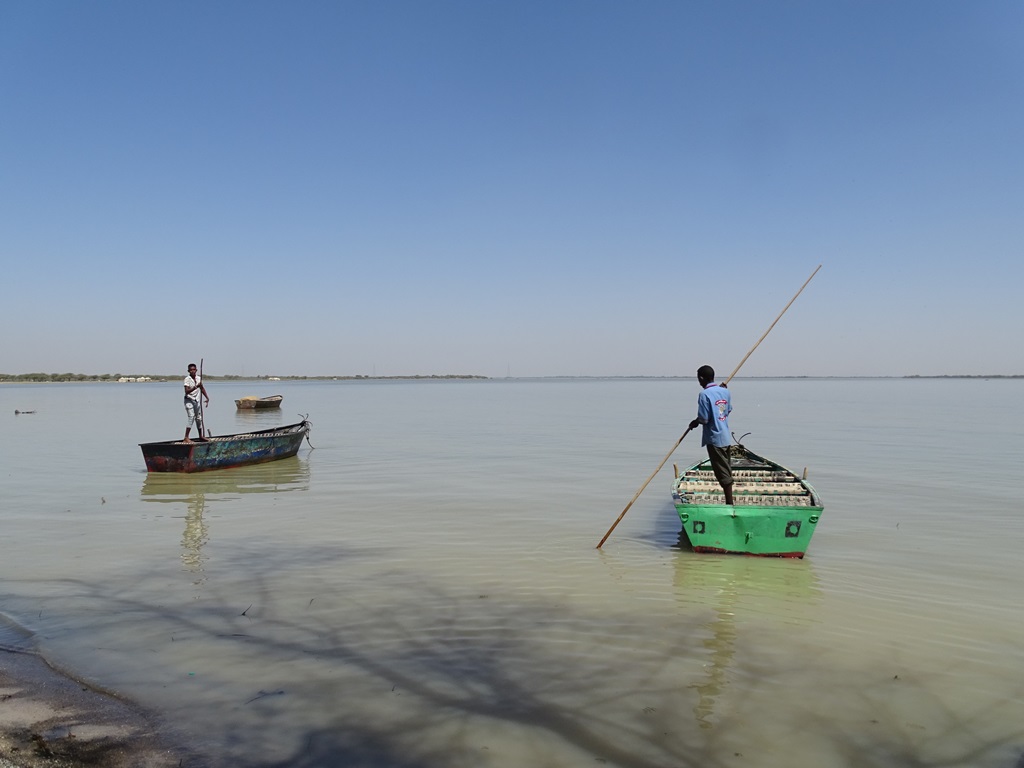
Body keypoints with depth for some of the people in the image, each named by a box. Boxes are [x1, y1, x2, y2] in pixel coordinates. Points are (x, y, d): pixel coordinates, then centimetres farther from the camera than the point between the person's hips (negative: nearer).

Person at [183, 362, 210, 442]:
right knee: (191, 417, -20)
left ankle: (201, 436, 31)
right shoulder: (187, 379, -14)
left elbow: (202, 388, 18)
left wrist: (207, 398, 13)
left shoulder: (199, 378, 4)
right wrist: (196, 387, -37)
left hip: (196, 401, 7)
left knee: (199, 418, 16)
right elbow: (187, 391, -26)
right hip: (189, 400, -6)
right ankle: (186, 438, -22)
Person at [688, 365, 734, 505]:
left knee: (722, 473, -3)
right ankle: (729, 502, 24)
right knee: (726, 471, 16)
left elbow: (704, 419, -19)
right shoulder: (725, 391, 5)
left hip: (714, 438, -8)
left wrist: (695, 422, 1)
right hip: (726, 437, 8)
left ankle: (730, 503, 0)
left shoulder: (704, 394, -17)